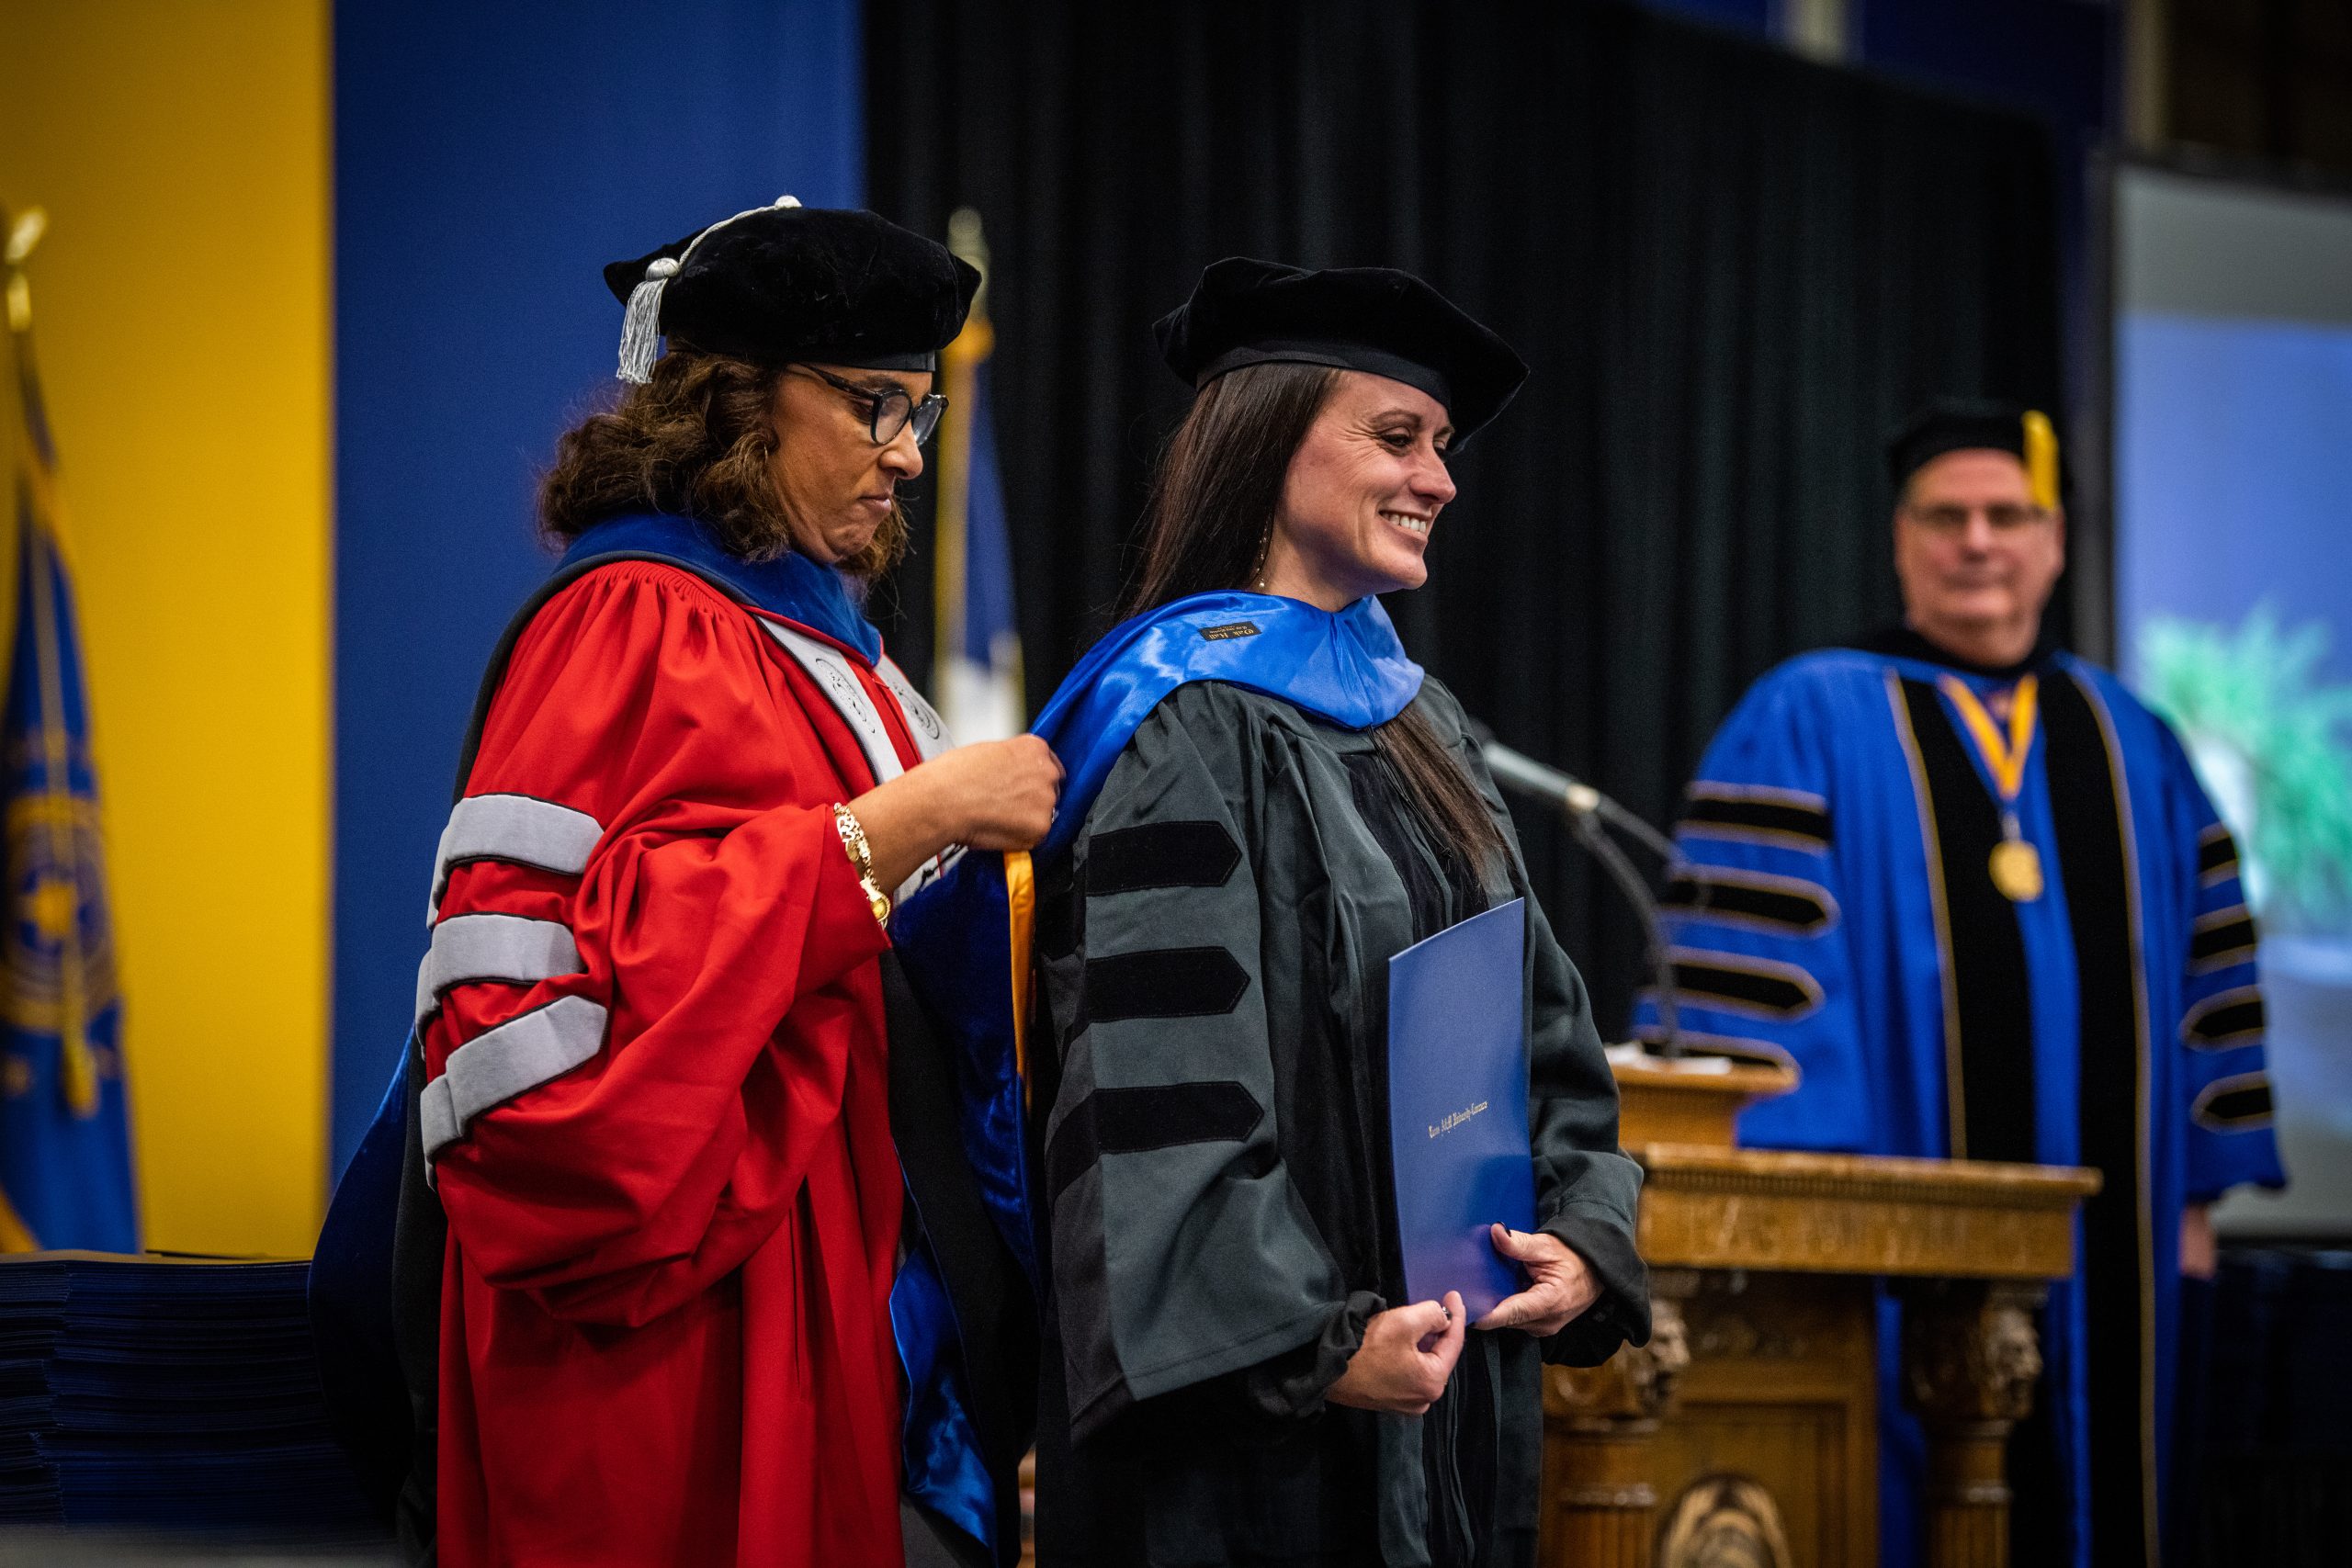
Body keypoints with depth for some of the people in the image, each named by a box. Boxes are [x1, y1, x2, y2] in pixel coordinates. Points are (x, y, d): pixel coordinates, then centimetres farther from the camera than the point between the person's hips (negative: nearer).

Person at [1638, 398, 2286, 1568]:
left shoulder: (2134, 749, 16)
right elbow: (1748, 967, -6)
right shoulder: (1805, 725, 1)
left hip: (2102, 1246, 4)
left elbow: (2206, 973, 16)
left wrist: (2192, 1197, 9)